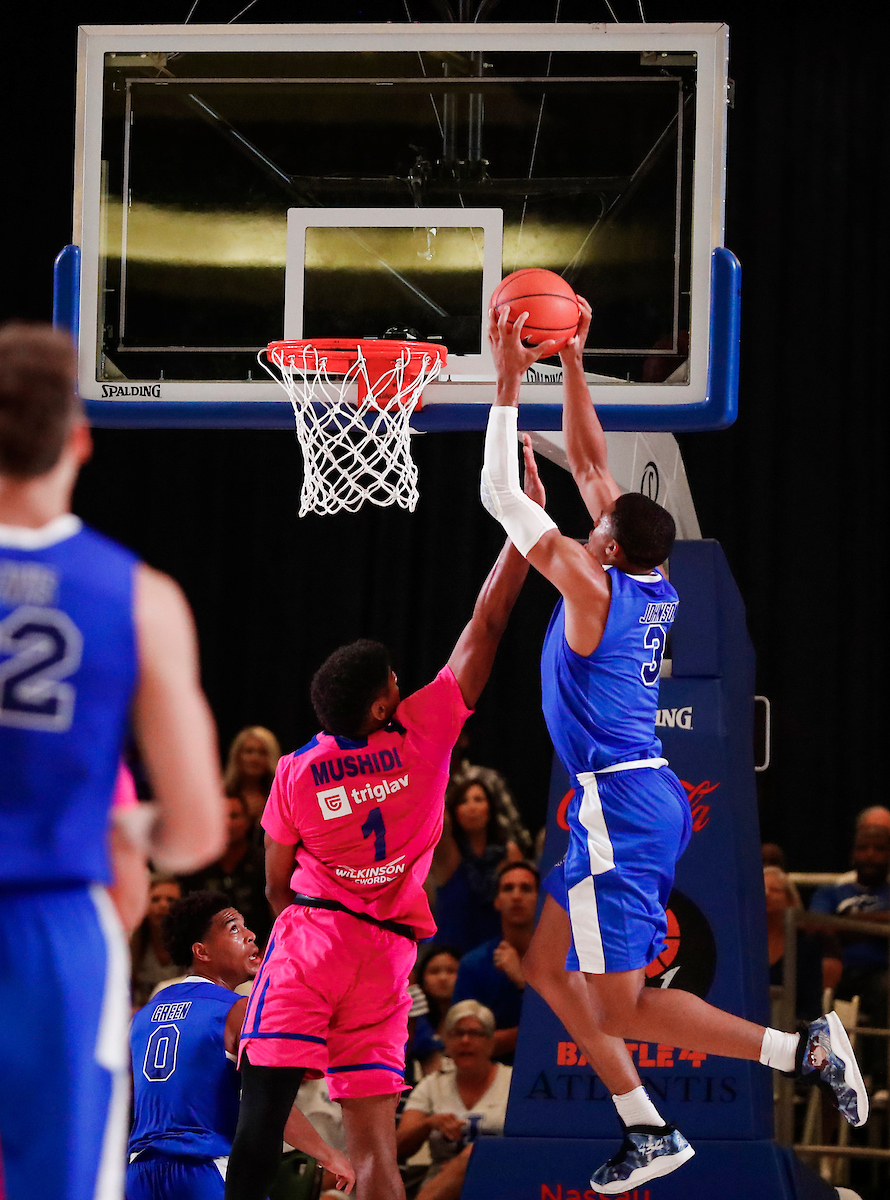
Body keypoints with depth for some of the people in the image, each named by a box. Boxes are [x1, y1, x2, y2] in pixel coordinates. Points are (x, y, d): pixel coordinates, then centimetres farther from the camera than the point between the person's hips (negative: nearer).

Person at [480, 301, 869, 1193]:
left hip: (621, 810, -9)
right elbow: (589, 462, 17)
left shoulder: (593, 589, -14)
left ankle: (802, 1049, -14)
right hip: (645, 795, 9)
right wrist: (571, 365, 17)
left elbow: (499, 496, -11)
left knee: (619, 1010, -7)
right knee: (547, 969, 16)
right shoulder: (654, 589, 8)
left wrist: (508, 384, -6)